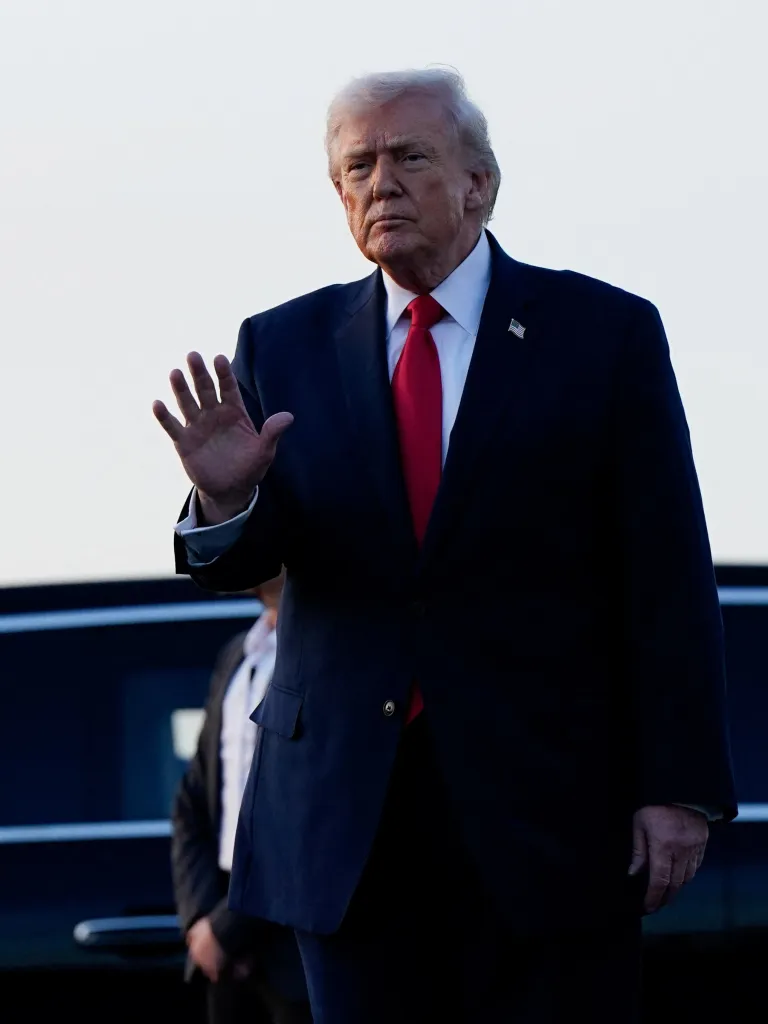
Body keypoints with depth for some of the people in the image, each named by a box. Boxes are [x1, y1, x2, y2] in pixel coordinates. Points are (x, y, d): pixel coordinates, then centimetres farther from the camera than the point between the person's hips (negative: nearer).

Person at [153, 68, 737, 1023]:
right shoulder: (284, 347, 9)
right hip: (349, 816, 2)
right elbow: (236, 561, 1)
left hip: (549, 802, -2)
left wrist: (678, 788, -8)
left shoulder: (607, 334, 1)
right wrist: (226, 496, -23)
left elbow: (668, 578, -2)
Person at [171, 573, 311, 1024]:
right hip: (230, 956, 8)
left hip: (309, 952, -8)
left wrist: (229, 927, -13)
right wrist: (201, 917, 1)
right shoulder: (238, 657, 18)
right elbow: (194, 805, 18)